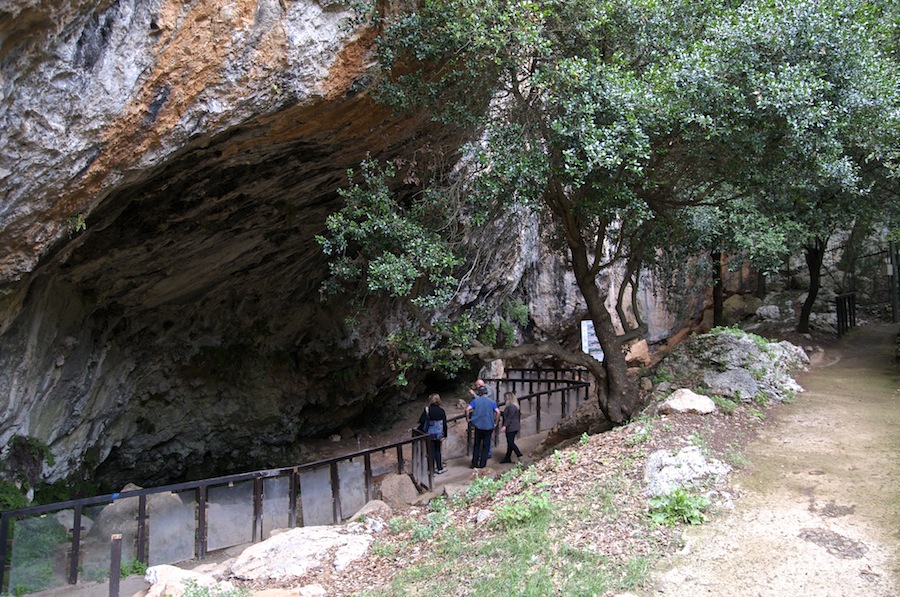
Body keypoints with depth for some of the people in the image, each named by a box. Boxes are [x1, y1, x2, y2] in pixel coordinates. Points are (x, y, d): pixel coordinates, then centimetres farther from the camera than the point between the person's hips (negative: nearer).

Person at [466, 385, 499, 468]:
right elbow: (498, 412, -10)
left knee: (477, 445, 13)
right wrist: (495, 423, 0)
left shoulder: (475, 401, 0)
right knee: (486, 446, 9)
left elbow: (467, 409, -11)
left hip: (478, 425, 1)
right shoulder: (491, 402, 0)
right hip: (488, 426, -1)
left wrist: (468, 419, 2)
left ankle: (474, 463, 13)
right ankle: (482, 464, 8)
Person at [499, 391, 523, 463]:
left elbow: (510, 418, -24)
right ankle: (507, 458, 21)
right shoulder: (509, 406, 13)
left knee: (510, 443, -7)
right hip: (510, 428, 10)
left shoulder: (512, 407, -19)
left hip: (511, 428, -10)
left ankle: (520, 456, -5)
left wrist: (504, 426, -27)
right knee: (509, 443, 14)